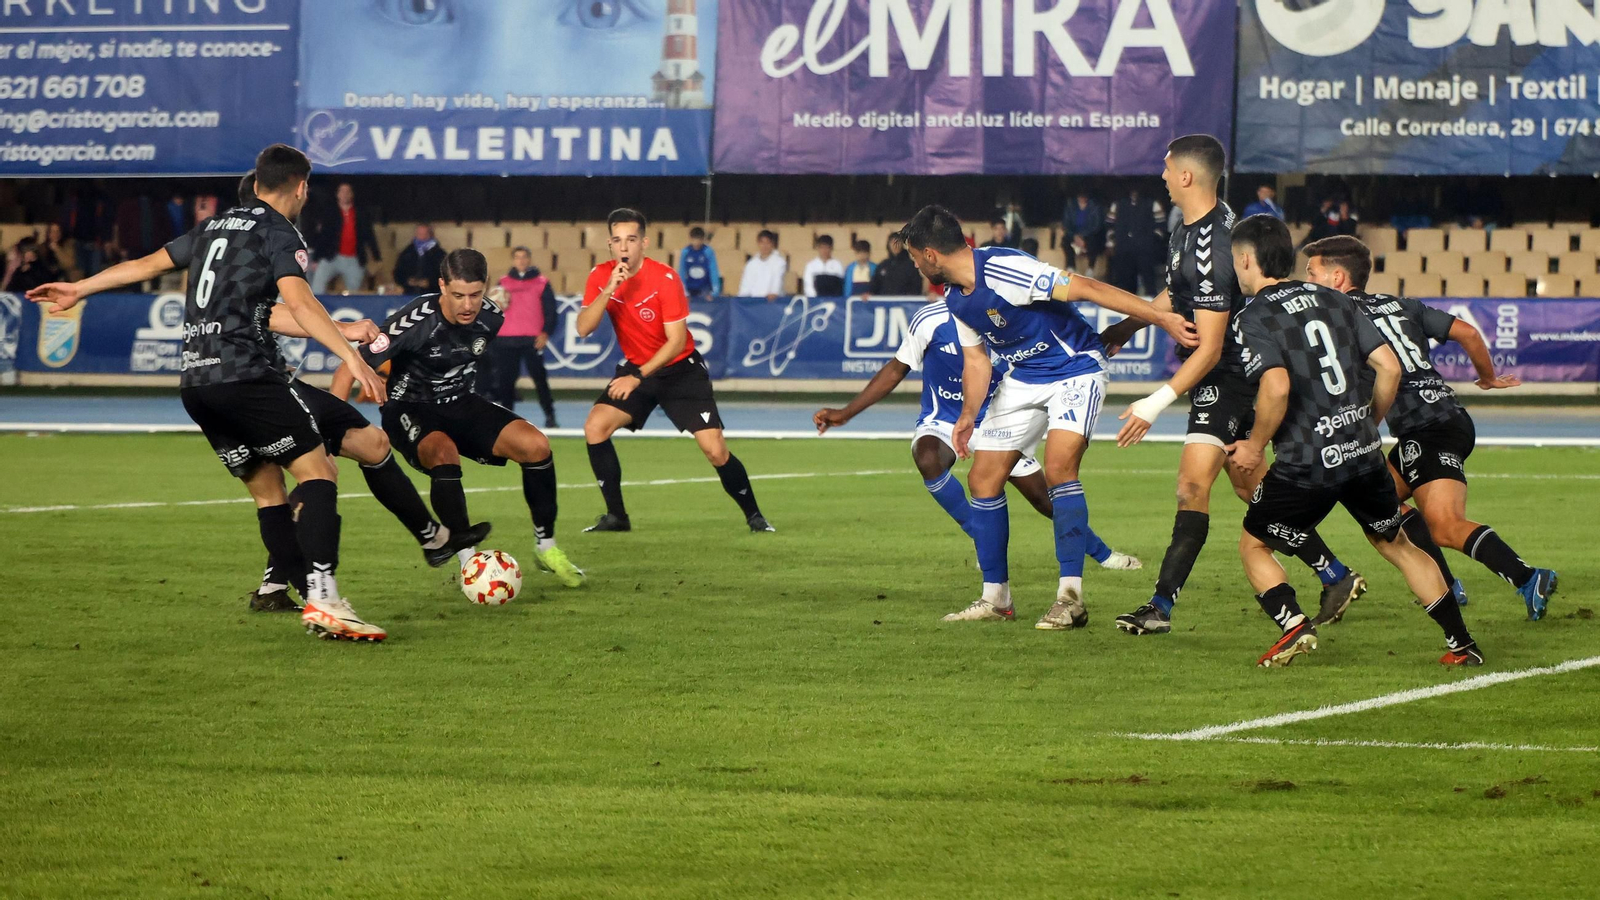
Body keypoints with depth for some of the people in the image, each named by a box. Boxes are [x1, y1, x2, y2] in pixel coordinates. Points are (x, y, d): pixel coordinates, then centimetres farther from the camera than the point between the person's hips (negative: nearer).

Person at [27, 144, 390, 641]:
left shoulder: (215, 226, 22)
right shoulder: (280, 234, -2)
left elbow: (147, 264, 31)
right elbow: (299, 302, -18)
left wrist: (78, 289, 43)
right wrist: (352, 357, -25)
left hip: (195, 382, 8)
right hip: (247, 374, -8)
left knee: (267, 489, 12)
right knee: (318, 470, -9)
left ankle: (306, 595, 5)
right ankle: (323, 598, -25)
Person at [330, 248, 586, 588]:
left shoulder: (491, 317, -10)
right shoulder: (416, 322, -27)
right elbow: (349, 369, -22)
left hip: (460, 405, 5)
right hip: (410, 410, -5)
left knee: (536, 445, -16)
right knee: (444, 454, -37)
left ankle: (546, 547, 3)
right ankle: (469, 563, -25)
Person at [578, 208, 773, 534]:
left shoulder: (665, 280, -21)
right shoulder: (601, 276, -9)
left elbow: (677, 341, -21)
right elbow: (583, 328, -18)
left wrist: (638, 377, -29)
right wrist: (608, 290, -31)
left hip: (681, 369, -4)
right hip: (635, 367, 4)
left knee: (715, 450, -12)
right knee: (595, 427, -16)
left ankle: (754, 515, 9)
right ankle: (616, 516, -5)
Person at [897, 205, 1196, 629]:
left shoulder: (1002, 270, -27)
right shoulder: (956, 297, 1)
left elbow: (1084, 288, -30)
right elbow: (976, 358, 14)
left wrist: (1161, 318, -34)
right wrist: (968, 415, 3)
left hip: (1075, 368, -9)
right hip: (1023, 379, 9)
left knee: (1059, 467, -26)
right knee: (982, 479, 3)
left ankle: (1070, 598, -23)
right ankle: (995, 597, 15)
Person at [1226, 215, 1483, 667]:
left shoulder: (1252, 317, -6)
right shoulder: (1332, 300, 11)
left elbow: (1276, 387, -22)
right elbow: (1389, 365, 6)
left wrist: (1256, 445, -7)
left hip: (1305, 464, -5)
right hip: (1363, 452, 5)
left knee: (1253, 545, 14)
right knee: (1396, 544, 21)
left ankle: (1294, 625, -9)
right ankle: (1462, 644, 17)